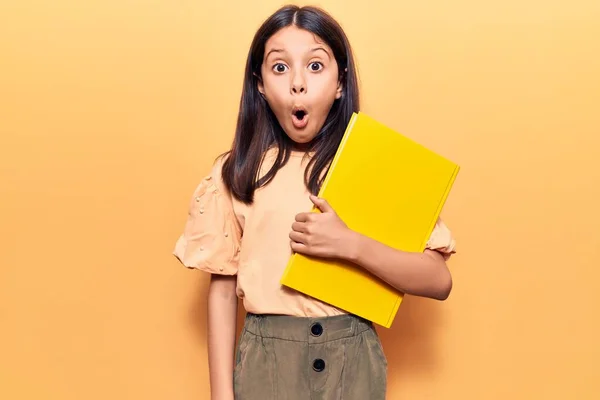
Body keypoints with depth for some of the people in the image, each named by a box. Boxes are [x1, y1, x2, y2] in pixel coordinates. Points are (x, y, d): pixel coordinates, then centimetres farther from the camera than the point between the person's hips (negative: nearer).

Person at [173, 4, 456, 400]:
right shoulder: (237, 172, -2)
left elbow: (438, 281, -8)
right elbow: (222, 289, 0)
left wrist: (349, 244, -21)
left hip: (353, 360, 1)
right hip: (266, 362, 0)